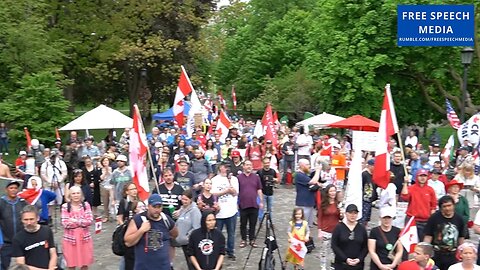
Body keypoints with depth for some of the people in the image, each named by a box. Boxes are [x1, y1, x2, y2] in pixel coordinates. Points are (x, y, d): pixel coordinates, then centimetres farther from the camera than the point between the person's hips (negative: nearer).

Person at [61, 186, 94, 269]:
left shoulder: (86, 205, -1)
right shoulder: (65, 206, -6)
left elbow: (90, 221, -9)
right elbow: (65, 224, -13)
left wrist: (77, 221, -17)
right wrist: (83, 222, -12)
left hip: (84, 238, 1)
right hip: (70, 238, -1)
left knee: (85, 263, 10)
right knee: (71, 263, 8)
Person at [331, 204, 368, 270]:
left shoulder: (362, 229, 5)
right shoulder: (339, 227, -2)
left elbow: (365, 247, 6)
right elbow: (334, 245, -7)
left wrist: (359, 259, -10)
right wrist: (345, 259, -15)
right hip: (341, 264, -2)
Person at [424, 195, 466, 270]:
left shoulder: (459, 219, 2)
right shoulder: (434, 218, -8)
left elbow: (461, 238, 12)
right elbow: (428, 237, -7)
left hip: (452, 257, 3)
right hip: (436, 256, -2)